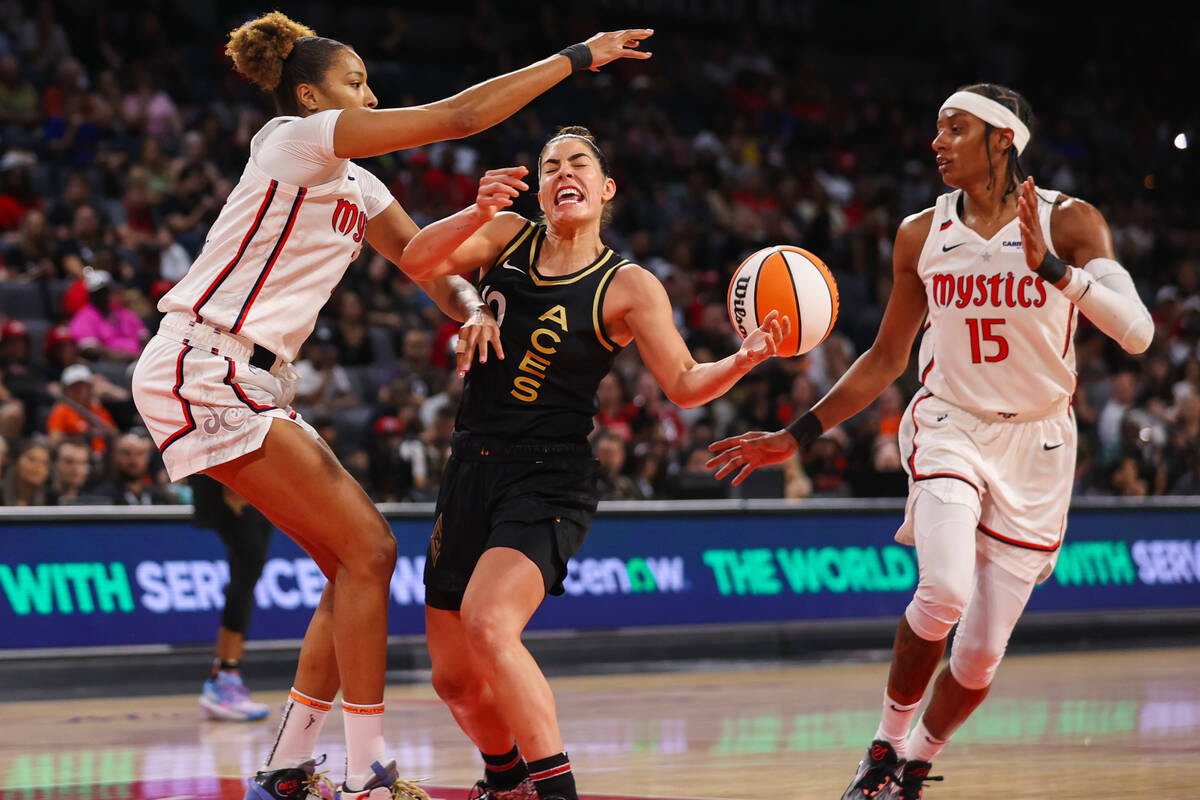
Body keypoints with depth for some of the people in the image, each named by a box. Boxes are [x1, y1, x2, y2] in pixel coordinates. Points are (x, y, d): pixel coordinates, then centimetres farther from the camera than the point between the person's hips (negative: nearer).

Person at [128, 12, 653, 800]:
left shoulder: (354, 185, 19)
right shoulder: (297, 139, -10)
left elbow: (427, 261, 17)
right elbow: (457, 115, -15)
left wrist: (472, 309, -7)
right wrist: (576, 57, -10)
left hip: (249, 381, 10)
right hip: (201, 372, -10)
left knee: (357, 560, 7)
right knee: (368, 550, -11)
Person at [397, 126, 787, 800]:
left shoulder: (628, 288, -4)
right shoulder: (506, 236, 7)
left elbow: (685, 385, -8)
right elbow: (418, 263, -7)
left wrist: (746, 359, -28)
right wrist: (478, 212, -25)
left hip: (549, 481, -5)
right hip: (472, 468, 5)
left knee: (487, 623, -32)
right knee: (454, 679, 10)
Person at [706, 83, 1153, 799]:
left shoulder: (1069, 222, -8)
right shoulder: (922, 235, 1)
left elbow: (1137, 331, -22)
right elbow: (886, 358, 12)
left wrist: (1050, 266, -32)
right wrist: (797, 436, 9)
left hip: (1035, 444, -1)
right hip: (950, 426, 1)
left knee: (981, 656, 0)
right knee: (945, 592, -28)